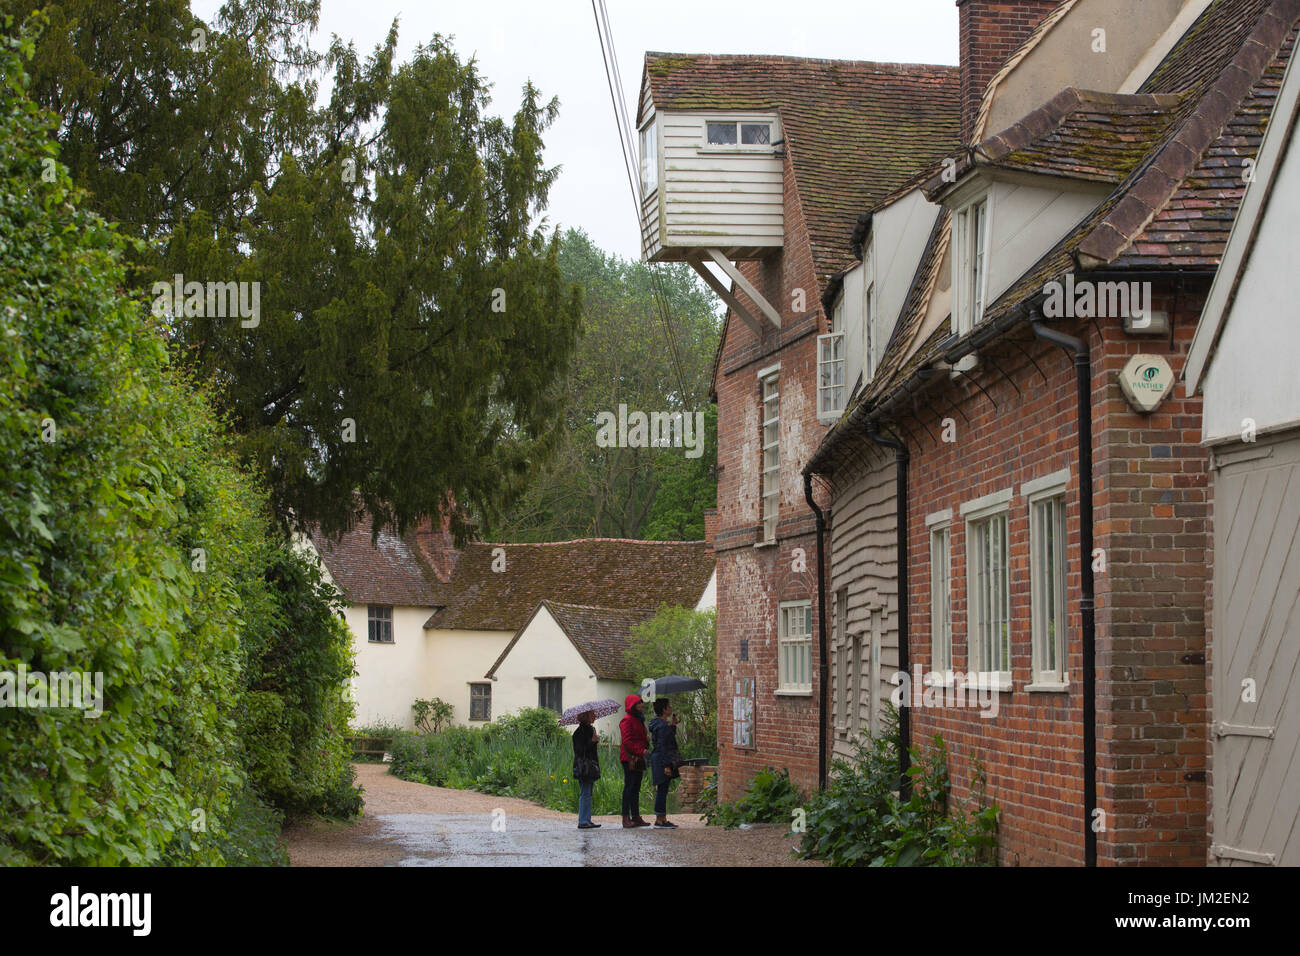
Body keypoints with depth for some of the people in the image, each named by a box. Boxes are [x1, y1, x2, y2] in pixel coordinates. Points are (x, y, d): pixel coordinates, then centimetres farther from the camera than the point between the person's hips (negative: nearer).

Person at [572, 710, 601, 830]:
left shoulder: (590, 729, 16)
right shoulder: (580, 732, -13)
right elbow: (580, 750, -19)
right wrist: (592, 741, -24)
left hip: (591, 766, 9)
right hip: (583, 767, -9)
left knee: (588, 794, 9)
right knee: (585, 794, -9)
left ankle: (587, 820, 12)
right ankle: (583, 822, -8)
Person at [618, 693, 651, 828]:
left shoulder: (638, 720, 20)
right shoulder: (626, 720, -10)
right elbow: (627, 741, -17)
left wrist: (647, 740, 7)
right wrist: (641, 751, -19)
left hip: (638, 758, 10)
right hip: (629, 758, -10)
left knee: (636, 788, 11)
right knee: (629, 787, -10)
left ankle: (636, 817, 15)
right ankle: (626, 818, -10)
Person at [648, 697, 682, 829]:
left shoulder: (662, 724, 14)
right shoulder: (663, 726, -17)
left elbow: (670, 739, 25)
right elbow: (662, 746, -21)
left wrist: (673, 725, 17)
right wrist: (667, 765, -22)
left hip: (661, 761, 10)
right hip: (662, 761, -10)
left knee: (662, 791, 13)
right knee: (662, 790, -7)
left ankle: (663, 819, 17)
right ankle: (659, 821, -6)